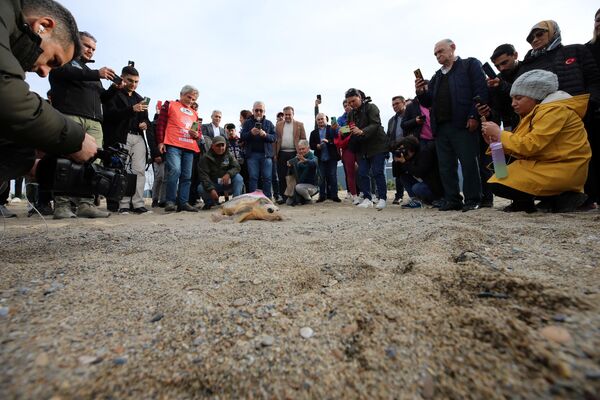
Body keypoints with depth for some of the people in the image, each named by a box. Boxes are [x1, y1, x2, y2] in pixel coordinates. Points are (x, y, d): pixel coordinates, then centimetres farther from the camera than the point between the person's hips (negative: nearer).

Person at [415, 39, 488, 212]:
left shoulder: (470, 64, 10)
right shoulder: (437, 76, 26)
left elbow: (481, 91, -3)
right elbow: (428, 102, 21)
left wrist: (474, 116, -14)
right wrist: (420, 92, 1)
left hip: (463, 124, -6)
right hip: (441, 127, 6)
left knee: (469, 163, -5)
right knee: (446, 166, 4)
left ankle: (472, 200, 3)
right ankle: (452, 200, 11)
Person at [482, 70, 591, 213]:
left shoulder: (554, 110, -14)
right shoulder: (537, 112, 14)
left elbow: (530, 146, -23)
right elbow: (525, 149, 7)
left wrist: (499, 133, -14)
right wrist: (495, 141, -5)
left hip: (562, 170, -10)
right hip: (548, 164, 10)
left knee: (499, 185, -17)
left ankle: (559, 198, -4)